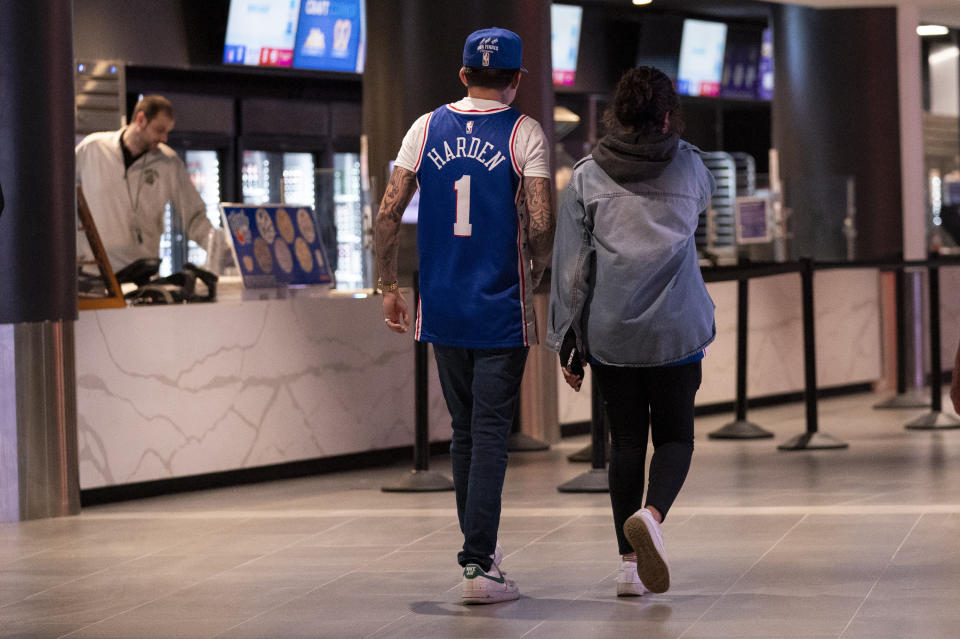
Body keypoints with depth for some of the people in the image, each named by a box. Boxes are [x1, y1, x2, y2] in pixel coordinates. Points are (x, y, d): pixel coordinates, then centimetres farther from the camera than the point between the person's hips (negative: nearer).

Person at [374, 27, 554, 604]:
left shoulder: (426, 128, 5)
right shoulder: (525, 133, -5)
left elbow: (389, 213, 1)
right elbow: (540, 224, -14)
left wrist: (389, 286, 10)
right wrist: (539, 274, 6)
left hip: (443, 309, 4)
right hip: (501, 312, -4)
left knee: (464, 430, 16)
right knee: (490, 435, -3)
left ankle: (478, 547, 26)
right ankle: (479, 565, -9)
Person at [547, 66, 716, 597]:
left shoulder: (586, 177, -2)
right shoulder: (689, 165, 0)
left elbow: (569, 267, -2)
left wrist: (566, 344, 4)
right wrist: (666, 140, 32)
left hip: (609, 332, 1)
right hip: (676, 331, -1)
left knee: (625, 443, 10)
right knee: (674, 435, 10)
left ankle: (629, 564, 8)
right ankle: (651, 514, -20)